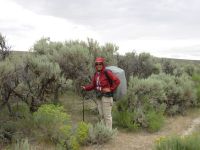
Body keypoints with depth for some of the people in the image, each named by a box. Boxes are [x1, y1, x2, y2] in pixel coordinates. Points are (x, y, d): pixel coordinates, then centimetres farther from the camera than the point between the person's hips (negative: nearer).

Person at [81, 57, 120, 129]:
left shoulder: (107, 72, -12)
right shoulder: (96, 74, 11)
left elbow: (117, 81, -15)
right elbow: (93, 85, 13)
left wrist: (111, 89, -14)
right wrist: (85, 88, -2)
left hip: (106, 96, -8)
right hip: (99, 97, 8)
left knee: (107, 115, -3)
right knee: (101, 115, 15)